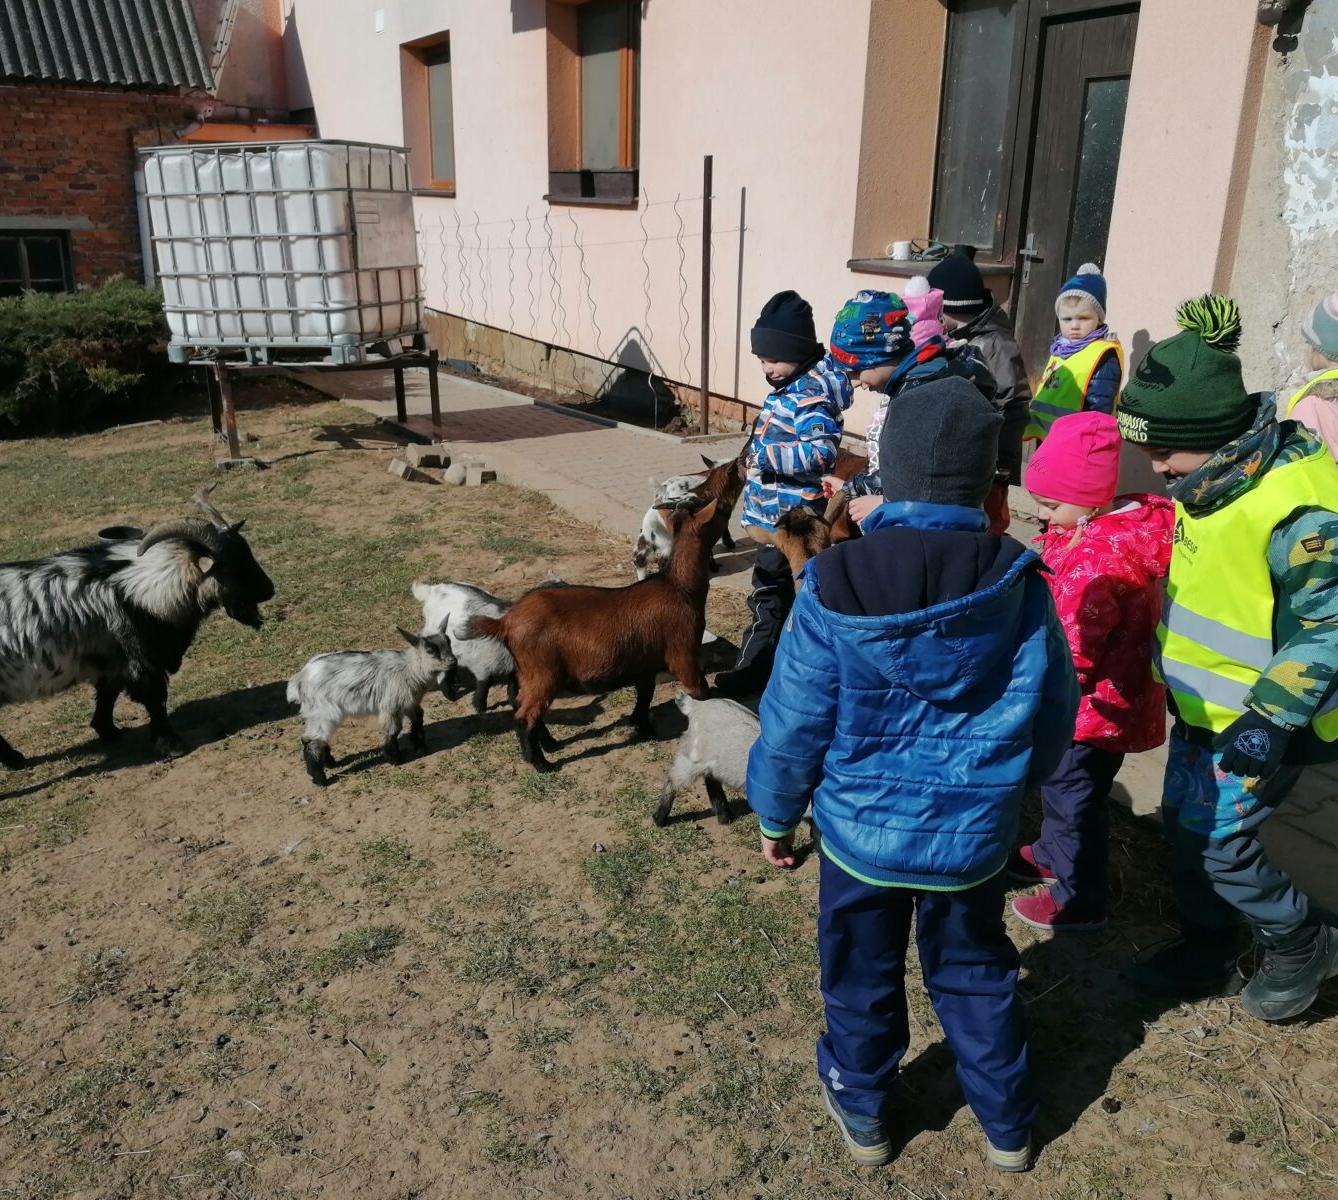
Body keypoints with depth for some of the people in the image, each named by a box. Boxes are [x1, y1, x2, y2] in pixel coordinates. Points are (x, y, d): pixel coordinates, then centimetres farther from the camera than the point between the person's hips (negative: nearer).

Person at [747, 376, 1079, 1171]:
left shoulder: (836, 584, -21)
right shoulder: (1018, 583, -15)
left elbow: (794, 722, -13)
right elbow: (1053, 717, -3)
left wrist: (776, 814, 4)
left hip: (862, 829, -1)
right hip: (974, 833, 2)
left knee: (862, 975, 22)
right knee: (976, 974, 24)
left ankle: (863, 1111, 45)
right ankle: (1007, 1126, 44)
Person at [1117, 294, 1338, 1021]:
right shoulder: (1218, 476, -1)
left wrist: (1271, 718, -24)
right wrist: (1172, 673, 19)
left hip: (1258, 721, -8)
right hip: (1205, 704, 9)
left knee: (1215, 844, 0)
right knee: (1186, 827, 17)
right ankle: (1207, 954, 37)